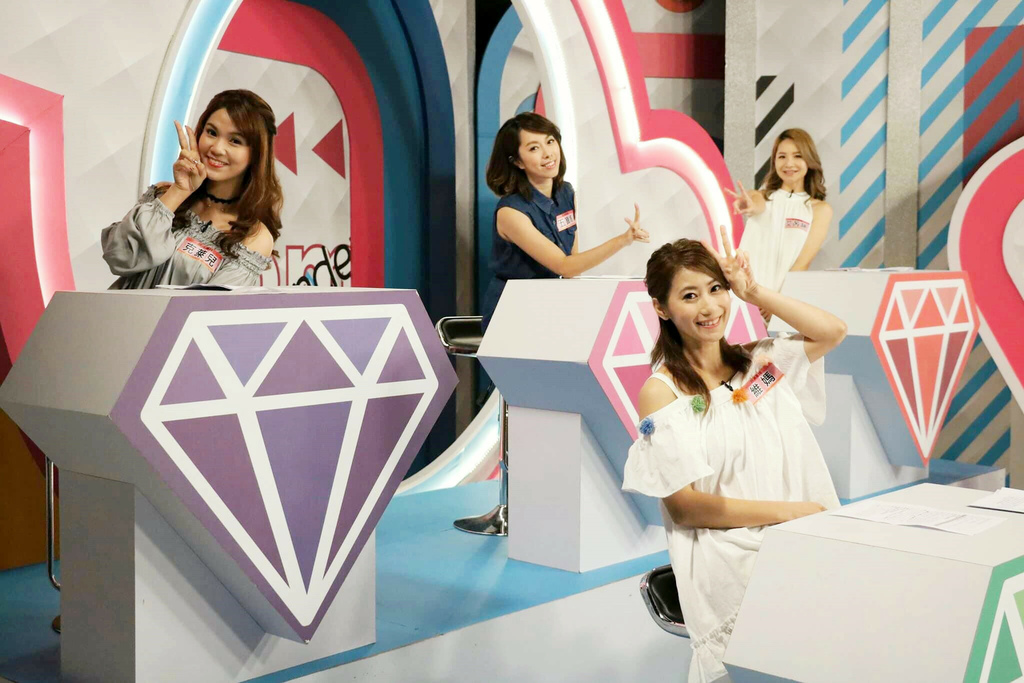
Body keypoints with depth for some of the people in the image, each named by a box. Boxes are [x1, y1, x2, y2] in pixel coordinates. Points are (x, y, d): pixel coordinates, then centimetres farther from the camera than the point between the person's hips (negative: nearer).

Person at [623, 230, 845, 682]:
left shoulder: (757, 362, 14)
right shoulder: (662, 393, -3)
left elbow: (832, 332, 16)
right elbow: (684, 504, -8)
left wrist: (754, 293, 10)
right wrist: (788, 511, -12)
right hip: (728, 553, -5)